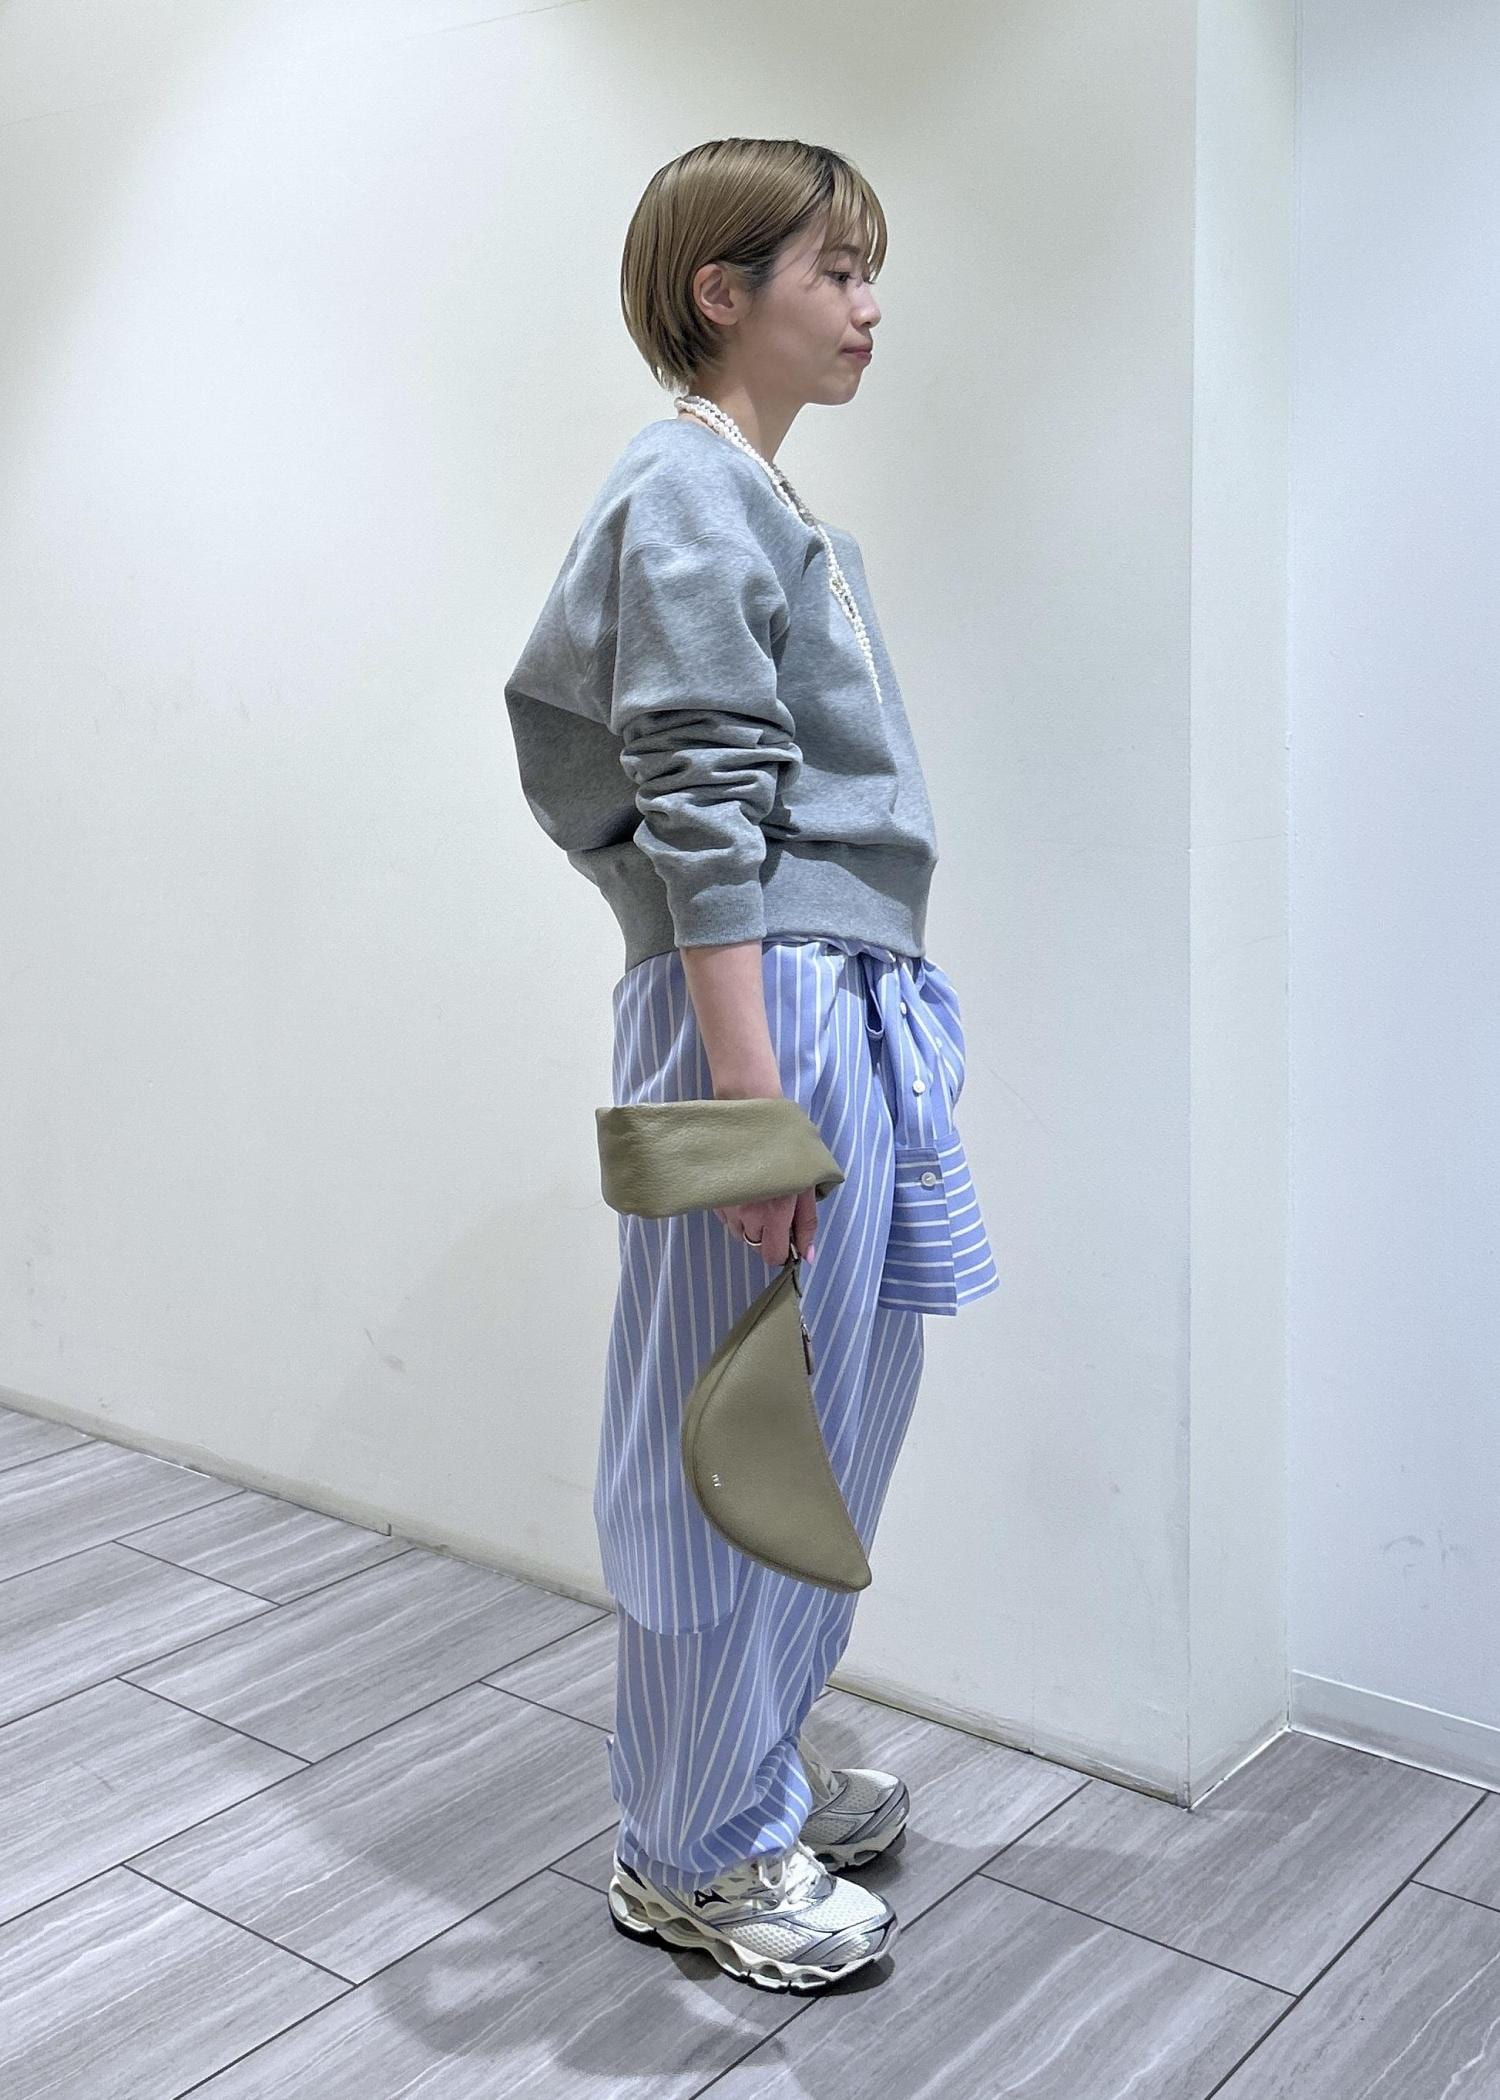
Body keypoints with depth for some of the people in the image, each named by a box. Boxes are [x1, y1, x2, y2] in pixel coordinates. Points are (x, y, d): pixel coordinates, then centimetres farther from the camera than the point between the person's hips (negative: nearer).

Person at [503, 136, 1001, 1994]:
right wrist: (753, 1099, -21)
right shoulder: (690, 492, -10)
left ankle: (754, 1773, 35)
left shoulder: (774, 510, 20)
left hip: (855, 1005, 10)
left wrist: (851, 1050, 19)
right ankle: (693, 1854, 20)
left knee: (839, 1412, 17)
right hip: (765, 1004, -10)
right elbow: (704, 815, -17)